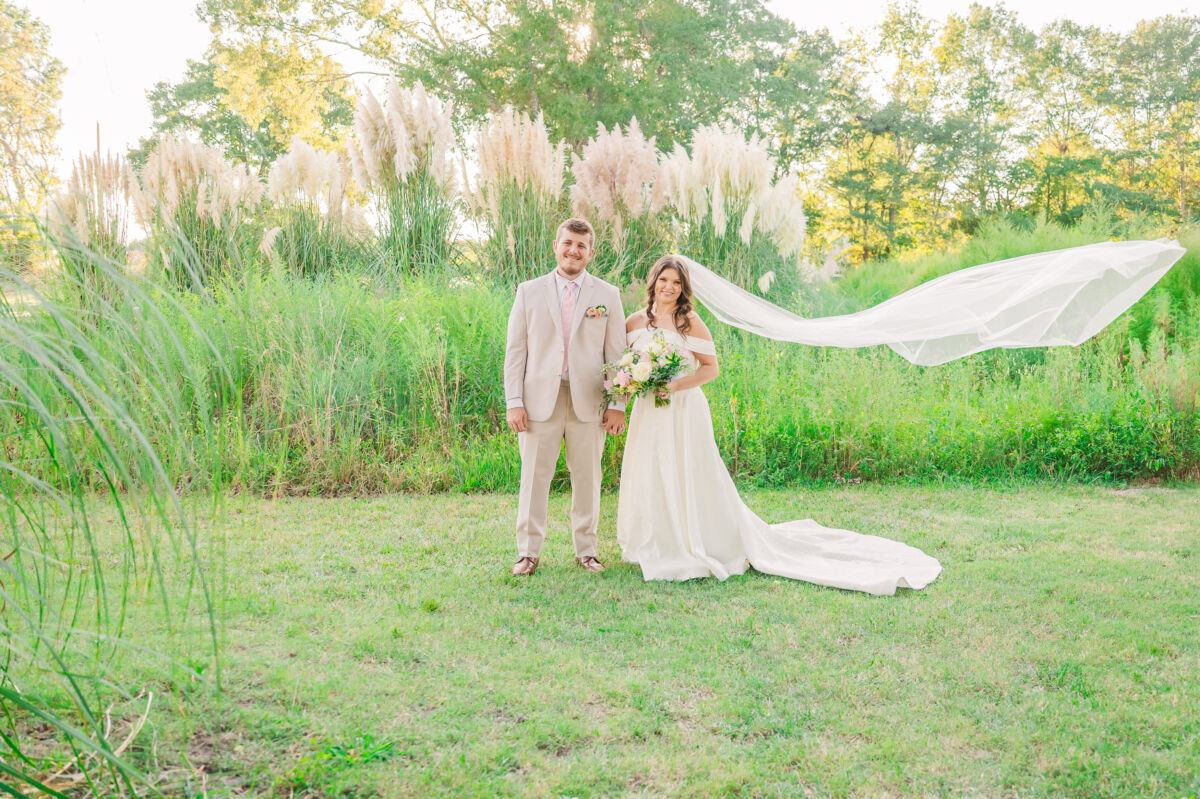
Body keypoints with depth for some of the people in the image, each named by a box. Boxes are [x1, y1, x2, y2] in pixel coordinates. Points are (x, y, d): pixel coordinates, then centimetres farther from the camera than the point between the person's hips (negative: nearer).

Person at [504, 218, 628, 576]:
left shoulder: (608, 295, 7)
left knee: (587, 478, 7)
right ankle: (528, 552, 14)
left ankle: (586, 550, 21)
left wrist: (617, 405, -2)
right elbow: (515, 351, 4)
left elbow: (616, 353, 5)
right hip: (540, 400, 0)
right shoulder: (529, 291, 7)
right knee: (534, 477, 2)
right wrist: (514, 402, -4)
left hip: (588, 403, 1)